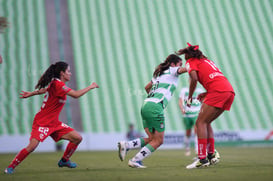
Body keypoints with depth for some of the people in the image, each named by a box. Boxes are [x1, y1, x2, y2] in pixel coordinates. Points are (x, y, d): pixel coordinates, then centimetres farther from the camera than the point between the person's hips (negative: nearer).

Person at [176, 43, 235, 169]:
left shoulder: (191, 62, 9)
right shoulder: (206, 60, 32)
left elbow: (194, 79, -10)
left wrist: (190, 97, 2)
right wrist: (206, 94, 22)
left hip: (218, 91, -8)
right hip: (229, 91, 8)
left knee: (200, 122, -7)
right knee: (206, 123, 17)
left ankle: (202, 159, -16)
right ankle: (211, 155, 12)